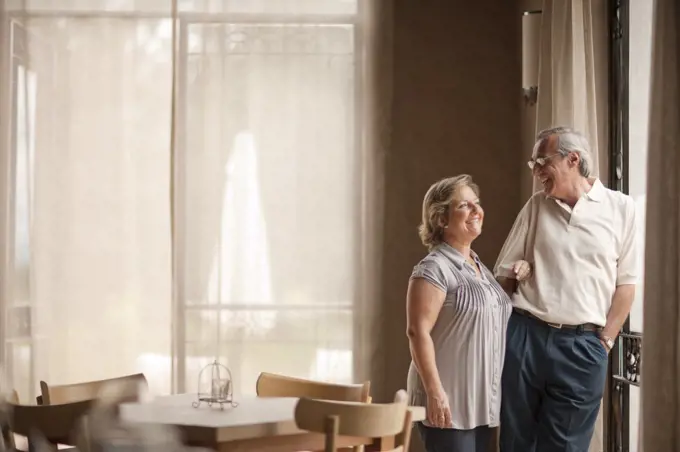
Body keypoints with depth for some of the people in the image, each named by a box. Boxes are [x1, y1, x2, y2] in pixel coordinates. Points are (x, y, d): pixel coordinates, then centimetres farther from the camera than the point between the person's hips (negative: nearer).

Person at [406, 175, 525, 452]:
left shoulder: (480, 267, 15)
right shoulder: (434, 268, -11)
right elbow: (418, 332, -17)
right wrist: (435, 392, -22)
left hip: (482, 403, 8)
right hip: (449, 403, -8)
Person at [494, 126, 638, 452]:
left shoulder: (620, 207, 2)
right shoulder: (536, 206, 9)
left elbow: (625, 282, 4)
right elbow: (505, 273, 12)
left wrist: (604, 342, -2)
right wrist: (505, 332, 4)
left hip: (582, 345, -2)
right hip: (525, 336, 2)